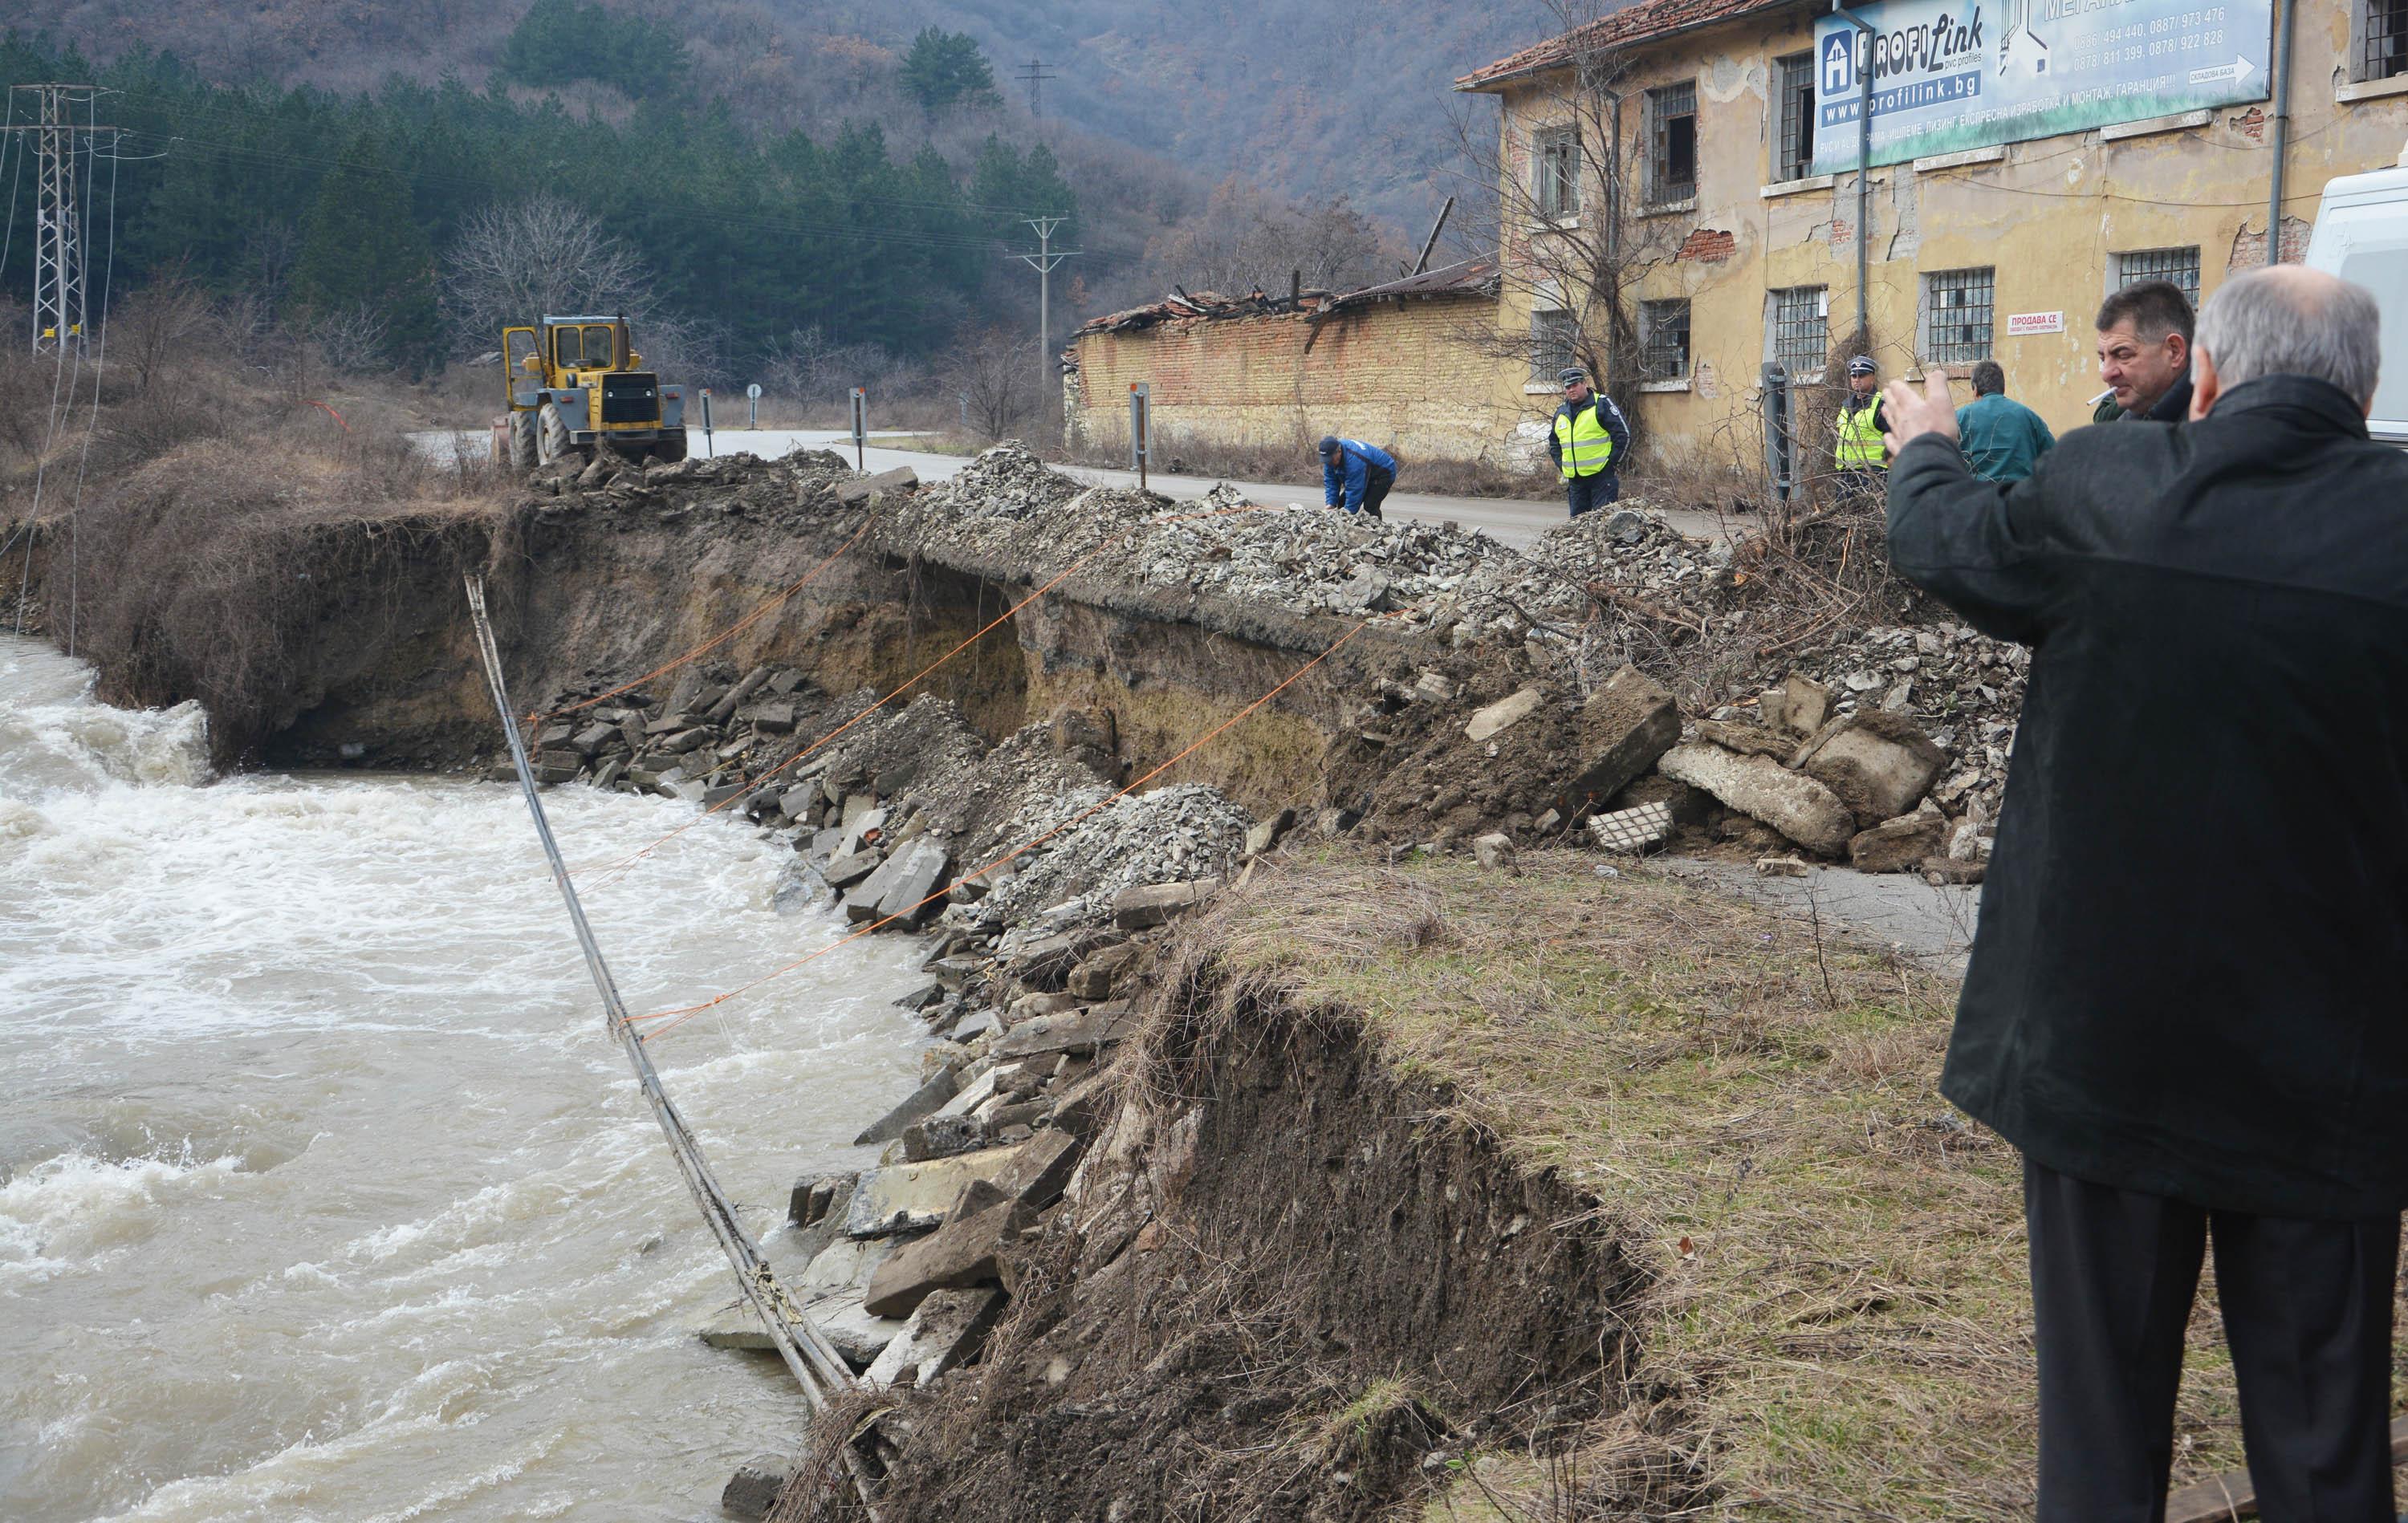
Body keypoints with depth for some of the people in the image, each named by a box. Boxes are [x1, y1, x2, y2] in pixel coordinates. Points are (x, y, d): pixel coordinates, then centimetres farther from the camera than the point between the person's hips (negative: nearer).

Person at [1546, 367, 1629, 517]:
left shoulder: (1602, 405, -6)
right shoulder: (1561, 413, 14)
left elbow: (1623, 434, -8)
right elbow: (1553, 443, 26)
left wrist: (1611, 463, -9)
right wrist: (1562, 466, 12)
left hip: (1602, 476, -6)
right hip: (1575, 479, 7)